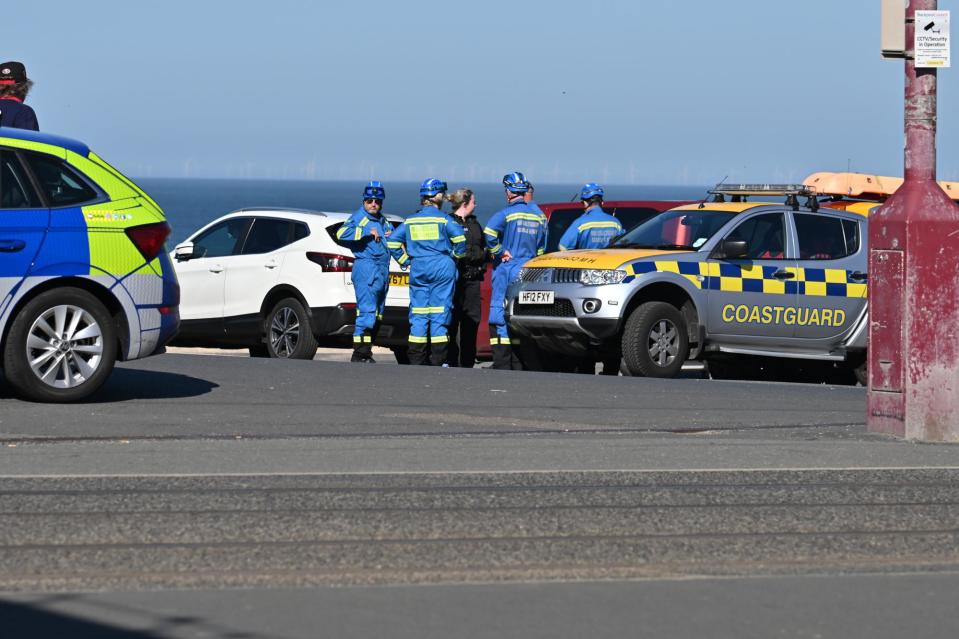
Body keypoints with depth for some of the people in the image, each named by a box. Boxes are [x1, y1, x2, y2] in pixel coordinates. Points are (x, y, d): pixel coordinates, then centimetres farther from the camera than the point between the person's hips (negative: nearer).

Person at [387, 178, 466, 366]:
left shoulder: (411, 220, 9)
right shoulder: (444, 219, -4)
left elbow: (392, 241, 7)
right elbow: (460, 238, -16)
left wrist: (405, 260, 11)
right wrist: (455, 256, 0)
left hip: (418, 269, 3)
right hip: (442, 269, -3)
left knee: (418, 314, 6)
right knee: (440, 313, -1)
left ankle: (416, 361, 3)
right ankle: (438, 361, -3)